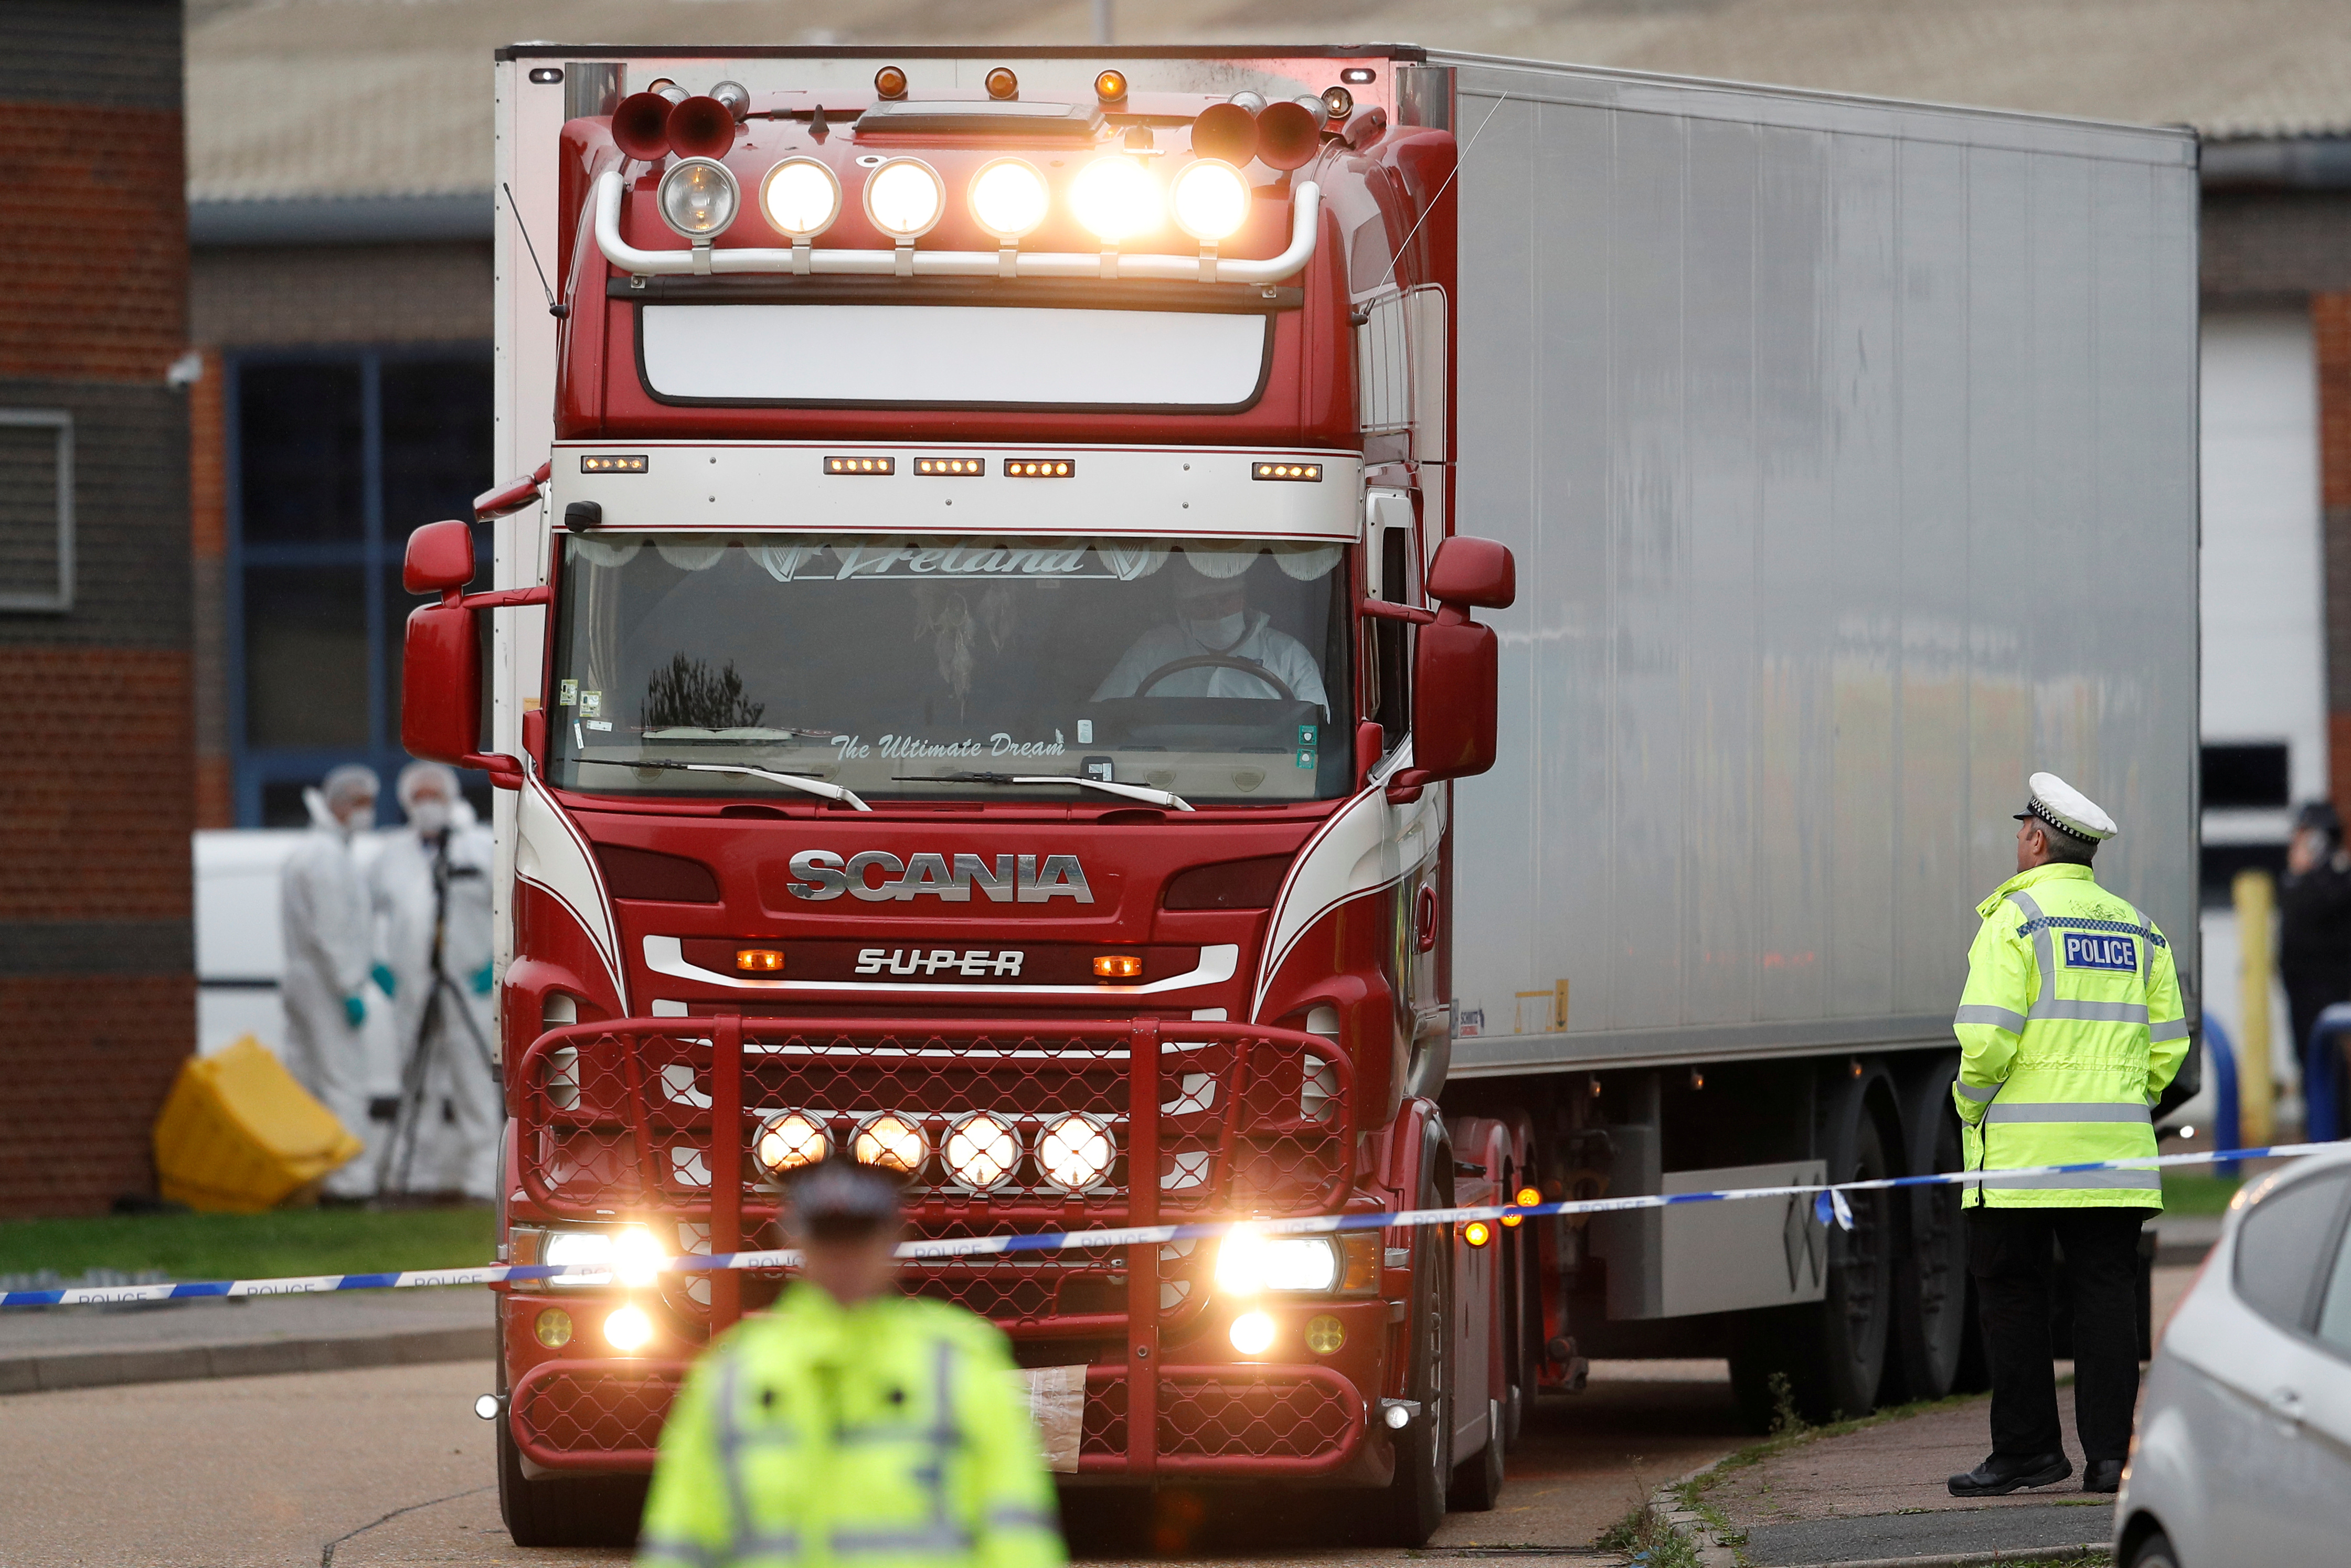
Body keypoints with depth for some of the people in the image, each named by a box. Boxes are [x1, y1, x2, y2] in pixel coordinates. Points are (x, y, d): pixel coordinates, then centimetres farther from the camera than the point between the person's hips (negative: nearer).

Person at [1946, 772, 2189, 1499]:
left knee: (2012, 1294, 2)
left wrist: (1970, 1106, 0)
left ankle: (2027, 1446, 2)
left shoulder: (2016, 918, -7)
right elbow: (2168, 1043, 11)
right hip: (2116, 1151, 5)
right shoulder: (2136, 927, 13)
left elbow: (1988, 1036, -15)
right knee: (2106, 1295, 4)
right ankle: (2110, 1453, -1)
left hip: (2023, 1142, -5)